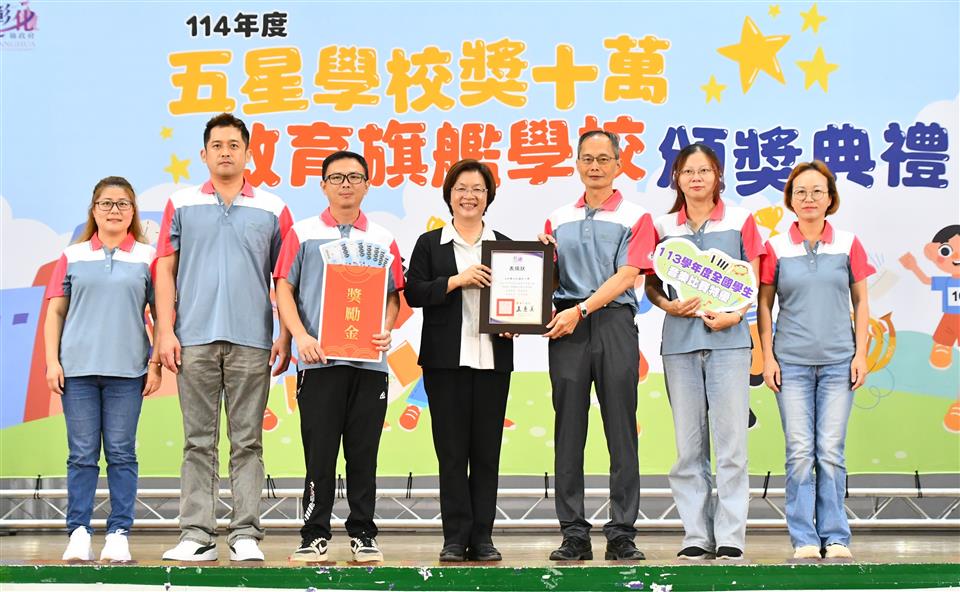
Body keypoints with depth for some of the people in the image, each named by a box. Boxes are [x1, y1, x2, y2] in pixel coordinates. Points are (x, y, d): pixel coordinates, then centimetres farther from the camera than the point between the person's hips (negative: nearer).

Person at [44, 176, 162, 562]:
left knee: (121, 454, 2)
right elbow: (55, 312, 9)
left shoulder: (147, 257, 6)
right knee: (82, 455, 3)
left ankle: (119, 534, 5)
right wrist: (51, 361, 1)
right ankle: (79, 533, 7)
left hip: (127, 371, -1)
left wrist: (157, 364, -1)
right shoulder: (73, 256, 9)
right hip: (77, 369, 1)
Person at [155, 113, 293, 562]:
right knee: (198, 442, 3)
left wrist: (286, 336, 0)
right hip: (195, 339, 1)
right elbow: (165, 270, 7)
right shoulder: (182, 205, 10)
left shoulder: (272, 209, 9)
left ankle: (245, 535, 5)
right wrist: (165, 331, -2)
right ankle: (197, 535, 7)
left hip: (251, 341, 0)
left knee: (247, 442, 2)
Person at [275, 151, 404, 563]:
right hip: (319, 359, -2)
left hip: (369, 360, 2)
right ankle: (314, 535, 8)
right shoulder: (303, 234, 7)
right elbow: (283, 289, 2)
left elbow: (394, 295, 14)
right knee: (319, 452, 0)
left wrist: (386, 329, -6)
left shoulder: (382, 239, 12)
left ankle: (363, 534, 13)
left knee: (363, 453, 5)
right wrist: (301, 337, -11)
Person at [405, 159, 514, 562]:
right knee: (452, 450, 0)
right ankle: (456, 537, 5)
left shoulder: (503, 245, 13)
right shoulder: (430, 243, 9)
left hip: (492, 358, 1)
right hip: (446, 359, -1)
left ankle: (482, 537, 8)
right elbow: (413, 293, -1)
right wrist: (456, 280, -12)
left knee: (487, 450, 2)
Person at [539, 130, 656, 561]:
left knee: (621, 431, -2)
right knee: (568, 432, 2)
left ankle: (622, 533, 3)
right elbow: (546, 278, 16)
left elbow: (626, 276, -6)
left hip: (614, 322, -3)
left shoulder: (635, 218, 5)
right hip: (566, 328, 3)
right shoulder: (558, 220, 16)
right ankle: (574, 534, 7)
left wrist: (581, 310, -14)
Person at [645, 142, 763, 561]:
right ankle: (696, 536, 10)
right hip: (679, 339, 2)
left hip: (727, 338, -2)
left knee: (731, 442, -5)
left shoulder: (740, 221, 7)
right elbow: (650, 285, 13)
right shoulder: (663, 227, 11)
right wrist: (668, 305, -8)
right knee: (688, 444, 4)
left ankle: (730, 537, 1)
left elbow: (753, 282, 5)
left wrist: (734, 315, -12)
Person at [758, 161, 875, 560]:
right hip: (792, 362, 0)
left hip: (838, 361, 0)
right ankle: (804, 540, 4)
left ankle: (836, 538, 8)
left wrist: (861, 354, 1)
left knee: (831, 451, 0)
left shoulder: (848, 244, 4)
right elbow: (764, 305, 5)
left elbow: (860, 303, 8)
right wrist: (768, 357, -1)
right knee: (800, 452, -2)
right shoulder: (776, 249, 3)